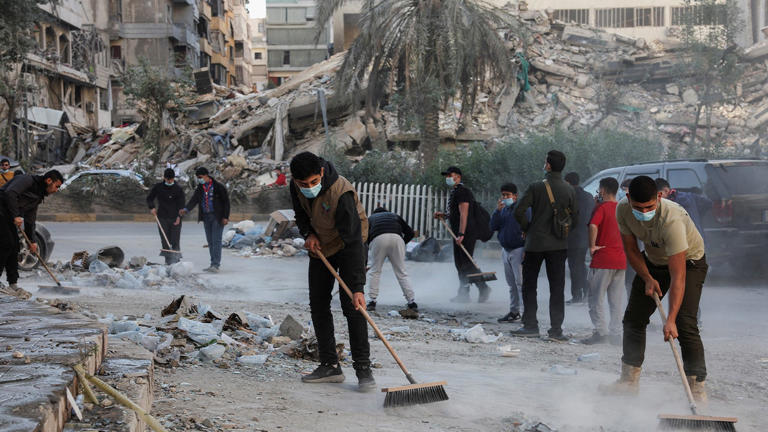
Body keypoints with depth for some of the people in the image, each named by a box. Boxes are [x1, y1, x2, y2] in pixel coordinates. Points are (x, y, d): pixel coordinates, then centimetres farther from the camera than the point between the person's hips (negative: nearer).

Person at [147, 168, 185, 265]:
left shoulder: (178, 189, 1)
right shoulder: (158, 187, 5)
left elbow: (181, 205, 0)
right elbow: (149, 198, 17)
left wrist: (179, 216, -13)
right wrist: (152, 207, -1)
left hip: (175, 219, -2)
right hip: (162, 218, 2)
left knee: (175, 241, -7)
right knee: (165, 241, 0)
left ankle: (176, 259, -3)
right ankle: (168, 261, 4)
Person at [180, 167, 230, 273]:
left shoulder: (218, 187, -7)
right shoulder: (199, 189, 9)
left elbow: (226, 202, -5)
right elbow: (194, 200, -3)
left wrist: (225, 217, -11)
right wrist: (186, 209, -22)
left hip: (217, 217, -6)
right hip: (206, 217, 6)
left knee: (216, 240, -11)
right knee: (210, 241, 8)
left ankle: (216, 265, -13)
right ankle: (214, 264, 14)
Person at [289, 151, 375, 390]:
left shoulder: (342, 193, -35)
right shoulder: (297, 186, -14)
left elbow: (353, 239, -37)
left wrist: (358, 287, -42)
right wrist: (309, 234, -15)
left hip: (347, 245, -6)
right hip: (320, 245, 6)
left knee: (351, 305, -17)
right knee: (318, 305, 3)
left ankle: (363, 368, -15)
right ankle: (330, 366, 10)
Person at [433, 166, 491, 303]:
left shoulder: (462, 191, -13)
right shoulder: (454, 192, 20)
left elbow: (464, 213, -21)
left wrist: (461, 234, -26)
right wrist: (443, 215, 10)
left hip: (467, 233, -10)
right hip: (458, 233, 10)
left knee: (466, 263, -11)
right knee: (459, 264, 10)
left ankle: (483, 289, -5)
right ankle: (463, 294, 13)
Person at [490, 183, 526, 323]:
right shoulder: (503, 209, 14)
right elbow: (493, 227, 6)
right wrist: (497, 211, -8)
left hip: (518, 250, -7)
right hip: (505, 251, 7)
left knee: (521, 283, -12)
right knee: (511, 284, 12)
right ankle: (514, 312, 17)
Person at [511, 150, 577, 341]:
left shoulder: (536, 187, -10)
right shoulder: (570, 190, -1)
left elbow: (519, 212, -13)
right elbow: (574, 215, 4)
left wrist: (527, 228, 4)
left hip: (535, 243, -2)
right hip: (559, 245, 2)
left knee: (529, 285, 10)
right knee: (557, 288, 7)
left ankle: (530, 326, 9)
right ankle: (556, 329, 4)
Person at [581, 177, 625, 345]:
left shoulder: (602, 207, -8)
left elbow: (593, 226, -26)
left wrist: (592, 246, -17)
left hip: (603, 259, -7)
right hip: (620, 259, 7)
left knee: (596, 297, -1)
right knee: (617, 300, 9)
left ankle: (601, 331, -8)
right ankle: (616, 334, 10)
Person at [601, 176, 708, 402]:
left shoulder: (672, 220, -40)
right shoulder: (623, 210, -23)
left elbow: (678, 276, -41)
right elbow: (632, 250, -5)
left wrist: (671, 320, -45)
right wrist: (648, 279, -16)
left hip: (688, 262, -6)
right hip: (654, 261, 6)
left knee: (684, 324, -20)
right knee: (633, 318, 4)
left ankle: (697, 386, -14)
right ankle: (629, 380, 14)